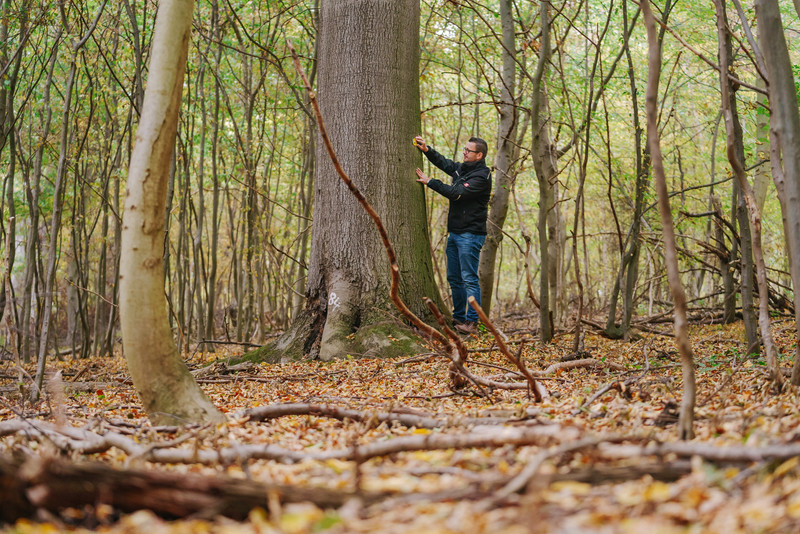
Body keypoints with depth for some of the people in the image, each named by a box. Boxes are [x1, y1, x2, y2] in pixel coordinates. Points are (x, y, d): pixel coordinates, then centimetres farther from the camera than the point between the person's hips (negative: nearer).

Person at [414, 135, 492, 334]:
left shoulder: (481, 176, -14)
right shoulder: (461, 169, 14)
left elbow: (456, 193, -21)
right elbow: (443, 162, 25)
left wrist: (429, 181, -15)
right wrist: (426, 149, 6)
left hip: (470, 234, -9)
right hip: (455, 232, 9)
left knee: (469, 279, -8)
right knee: (454, 278, 13)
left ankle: (472, 322, -6)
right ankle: (459, 317, 21)